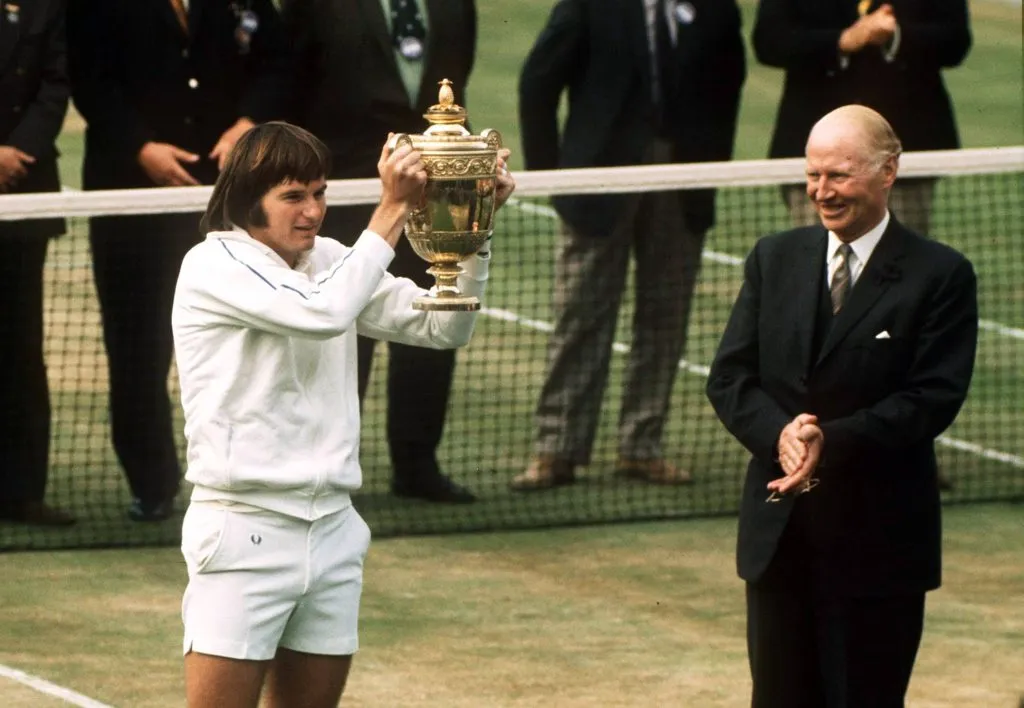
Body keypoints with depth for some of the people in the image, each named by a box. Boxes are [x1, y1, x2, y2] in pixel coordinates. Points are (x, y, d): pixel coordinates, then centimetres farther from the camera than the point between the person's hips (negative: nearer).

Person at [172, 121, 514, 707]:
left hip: (334, 530, 7)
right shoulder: (214, 265, -9)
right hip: (245, 531, -7)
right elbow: (323, 313, -24)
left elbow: (444, 327, 8)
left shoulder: (330, 261, 11)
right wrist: (395, 210, -21)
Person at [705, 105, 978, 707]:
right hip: (778, 529, 4)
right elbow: (730, 377, 5)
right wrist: (778, 433, -15)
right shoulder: (775, 260, 10)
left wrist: (831, 441, -22)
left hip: (879, 538, -4)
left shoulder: (940, 276, -4)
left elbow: (934, 397, -12)